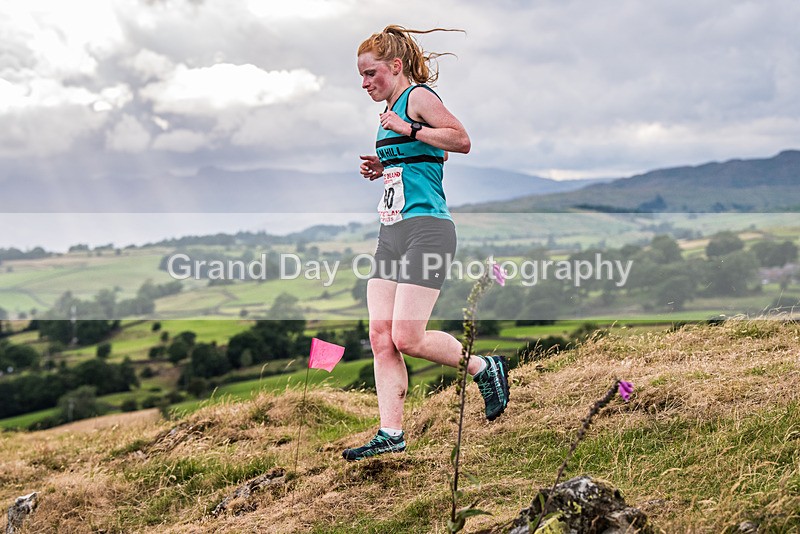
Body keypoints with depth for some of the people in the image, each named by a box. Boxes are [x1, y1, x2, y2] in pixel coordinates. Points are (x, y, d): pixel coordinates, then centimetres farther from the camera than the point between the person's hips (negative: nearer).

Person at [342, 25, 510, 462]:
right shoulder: (391, 109, 21)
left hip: (426, 229, -9)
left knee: (407, 338, -12)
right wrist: (381, 168, 16)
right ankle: (391, 434, 2)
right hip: (391, 234, 9)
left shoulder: (418, 96, -6)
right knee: (381, 339, 0)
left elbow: (462, 140, -21)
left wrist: (408, 129, -19)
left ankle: (485, 368, 10)